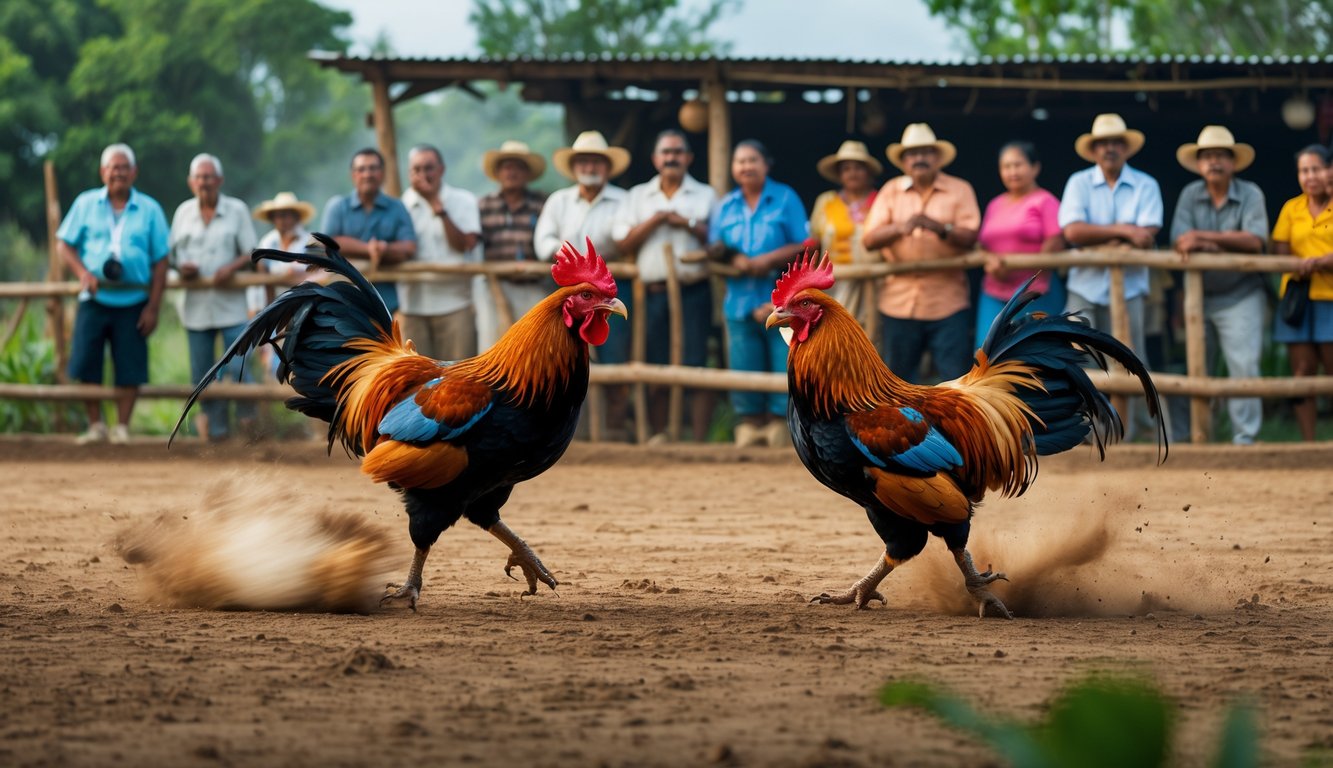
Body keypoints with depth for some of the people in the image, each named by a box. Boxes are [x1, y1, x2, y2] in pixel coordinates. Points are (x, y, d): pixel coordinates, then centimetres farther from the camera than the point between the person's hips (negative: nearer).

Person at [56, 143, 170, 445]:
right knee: (85, 365, -2)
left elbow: (160, 262, 4)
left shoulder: (149, 210, 5)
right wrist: (82, 273, -11)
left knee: (130, 369, -2)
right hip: (94, 300, 1)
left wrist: (153, 307, -3)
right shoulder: (86, 204, 6)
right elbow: (64, 243, 8)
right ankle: (96, 425, 11)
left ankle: (122, 427, 9)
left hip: (132, 303, -1)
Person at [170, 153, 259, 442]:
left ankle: (246, 416, 15)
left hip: (230, 306, -3)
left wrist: (232, 268, -20)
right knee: (202, 375, 4)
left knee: (238, 368, -10)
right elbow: (172, 253, 12)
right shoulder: (183, 212, 9)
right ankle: (216, 427, 17)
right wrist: (180, 267, -10)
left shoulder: (237, 210, 2)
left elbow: (251, 253, -1)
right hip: (196, 306, 3)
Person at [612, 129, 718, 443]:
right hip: (653, 292, 2)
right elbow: (623, 242, 4)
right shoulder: (637, 197, 15)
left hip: (693, 290, -2)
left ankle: (700, 439, -7)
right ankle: (658, 436, 10)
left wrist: (688, 223, -9)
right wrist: (655, 220, -6)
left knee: (696, 367, -8)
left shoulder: (705, 195, 11)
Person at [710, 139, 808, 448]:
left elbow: (803, 245, -1)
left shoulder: (786, 199, 5)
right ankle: (750, 426, 8)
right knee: (743, 369, 2)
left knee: (784, 365, -8)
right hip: (740, 303, 3)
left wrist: (769, 260, -14)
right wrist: (737, 261, -12)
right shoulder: (725, 206, 14)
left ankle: (780, 428, -4)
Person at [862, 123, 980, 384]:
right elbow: (869, 239, -1)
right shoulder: (891, 191, 9)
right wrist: (900, 228, -21)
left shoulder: (959, 190, 3)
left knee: (957, 378, -6)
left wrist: (941, 228, -27)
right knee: (899, 380, 9)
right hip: (900, 301, 3)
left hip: (947, 303, -3)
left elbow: (969, 237, -8)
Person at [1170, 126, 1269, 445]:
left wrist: (1204, 238, -20)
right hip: (1198, 296, 3)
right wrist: (1227, 245, -23)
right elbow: (1180, 242, -10)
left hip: (1241, 296, -3)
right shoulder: (1190, 194, 2)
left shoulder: (1250, 194, -5)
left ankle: (1245, 437, -9)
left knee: (1244, 365, -12)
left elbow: (1254, 241, -18)